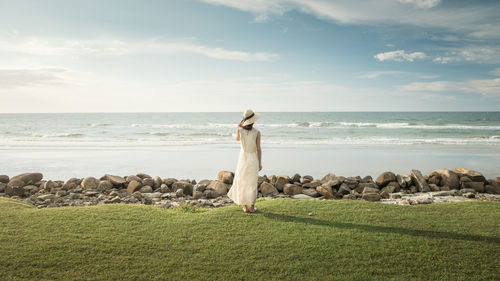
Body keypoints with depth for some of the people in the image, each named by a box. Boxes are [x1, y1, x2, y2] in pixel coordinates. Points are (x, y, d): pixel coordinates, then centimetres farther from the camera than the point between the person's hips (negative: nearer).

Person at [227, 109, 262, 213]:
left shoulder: (239, 130, -8)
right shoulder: (257, 133, -11)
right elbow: (258, 149, -9)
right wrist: (260, 163, -1)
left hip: (243, 158, 1)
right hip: (253, 159, -1)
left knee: (242, 182, 12)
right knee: (252, 183, 9)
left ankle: (245, 206, 12)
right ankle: (252, 207, 11)